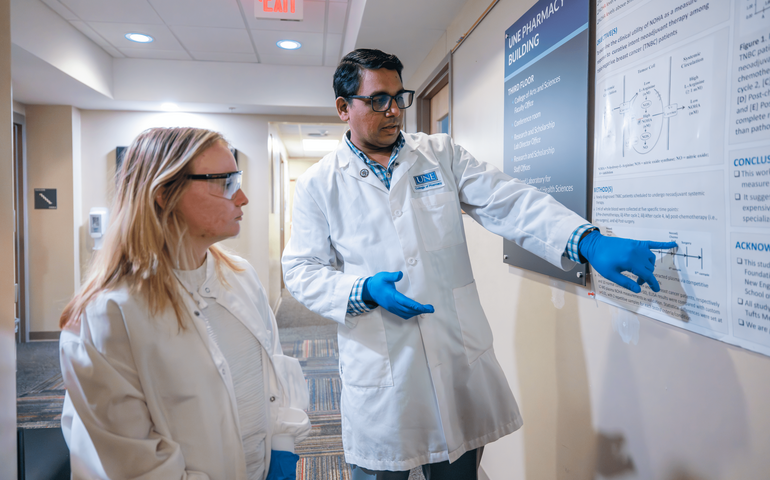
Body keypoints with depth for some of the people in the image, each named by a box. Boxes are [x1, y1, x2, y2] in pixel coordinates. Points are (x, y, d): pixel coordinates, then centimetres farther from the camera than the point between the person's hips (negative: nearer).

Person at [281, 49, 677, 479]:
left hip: (461, 361, 2)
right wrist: (364, 292, -19)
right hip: (380, 372, -1)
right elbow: (303, 270, 1)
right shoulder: (319, 185, 1)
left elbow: (509, 204, -7)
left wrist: (589, 242, -22)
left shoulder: (441, 154, 5)